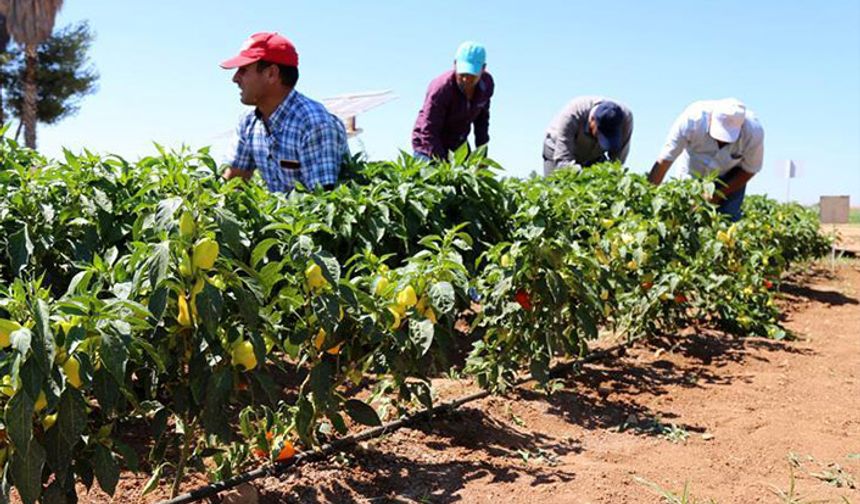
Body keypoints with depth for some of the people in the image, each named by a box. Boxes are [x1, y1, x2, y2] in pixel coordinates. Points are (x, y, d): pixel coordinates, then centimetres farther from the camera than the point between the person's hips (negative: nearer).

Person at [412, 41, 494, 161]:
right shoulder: (440, 89, -28)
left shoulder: (487, 83, -10)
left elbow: (482, 117, 6)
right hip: (428, 144, -6)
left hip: (457, 142, 6)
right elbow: (428, 131, -26)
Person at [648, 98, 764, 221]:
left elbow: (749, 170, -14)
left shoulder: (754, 132, -31)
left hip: (731, 176, 0)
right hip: (694, 171, 0)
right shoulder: (692, 119, -36)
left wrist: (717, 196, -21)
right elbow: (664, 161, -32)